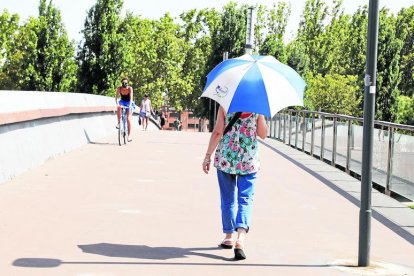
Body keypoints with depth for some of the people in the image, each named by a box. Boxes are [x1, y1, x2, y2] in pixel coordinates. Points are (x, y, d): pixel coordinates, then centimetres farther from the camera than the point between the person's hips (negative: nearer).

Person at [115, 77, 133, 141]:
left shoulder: (130, 88, -24)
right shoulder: (119, 88, -18)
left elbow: (131, 97, -33)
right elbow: (116, 96, -26)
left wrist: (130, 105, -48)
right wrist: (117, 103, -44)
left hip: (128, 103, -2)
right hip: (122, 101, 2)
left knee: (128, 119, -11)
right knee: (118, 107, -36)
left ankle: (129, 135, -8)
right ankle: (119, 122, -24)